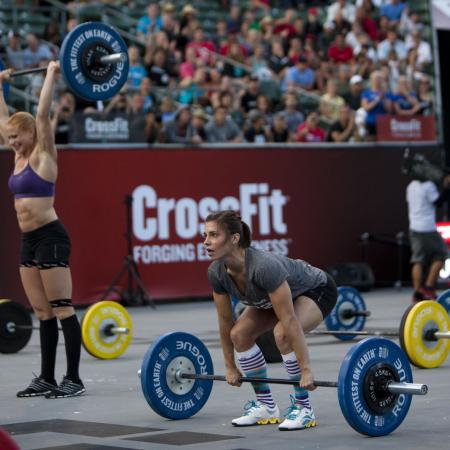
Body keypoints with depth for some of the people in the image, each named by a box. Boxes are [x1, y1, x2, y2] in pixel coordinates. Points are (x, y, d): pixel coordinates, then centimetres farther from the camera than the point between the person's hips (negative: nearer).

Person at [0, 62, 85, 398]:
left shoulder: (43, 155, -7)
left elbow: (43, 114, -15)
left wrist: (51, 76, -12)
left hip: (51, 237, -8)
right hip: (29, 240, 8)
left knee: (63, 310, -5)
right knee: (43, 313, 10)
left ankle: (74, 380, -3)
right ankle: (47, 378, 14)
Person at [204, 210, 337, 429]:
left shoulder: (263, 266, -41)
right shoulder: (216, 272, -21)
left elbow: (289, 321, -39)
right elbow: (225, 320, -7)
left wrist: (306, 370, -37)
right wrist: (230, 366, -1)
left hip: (316, 289, -7)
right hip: (278, 293, 7)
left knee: (282, 333, -32)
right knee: (239, 334, -11)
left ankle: (303, 408, -16)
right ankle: (266, 406, 4)